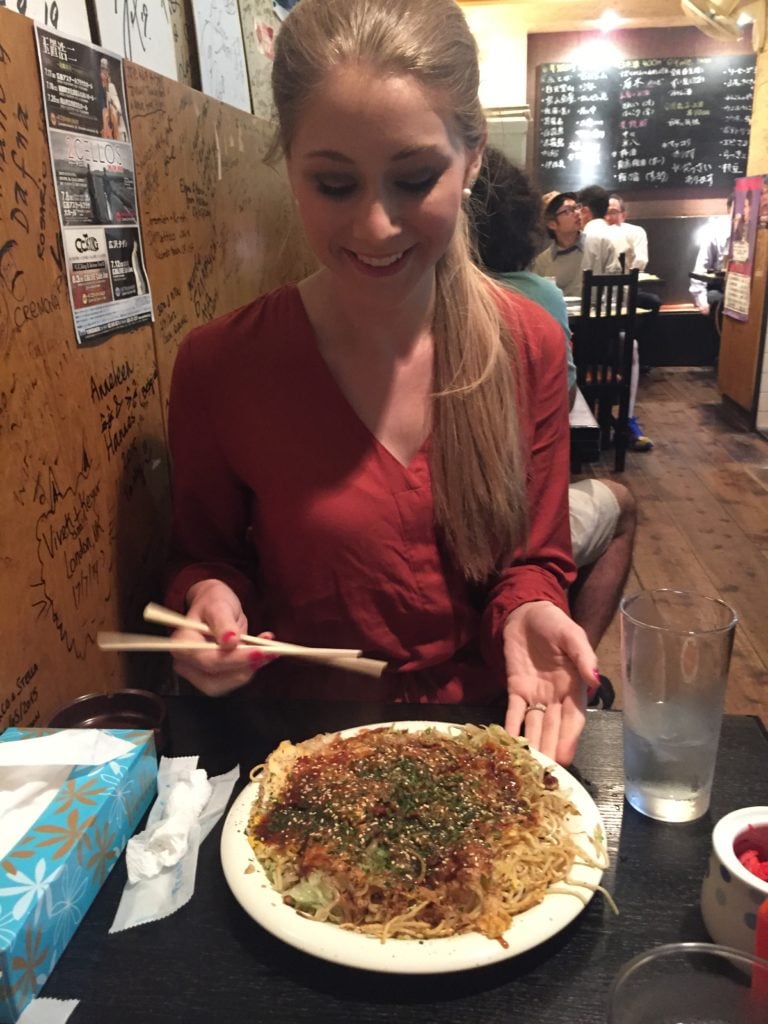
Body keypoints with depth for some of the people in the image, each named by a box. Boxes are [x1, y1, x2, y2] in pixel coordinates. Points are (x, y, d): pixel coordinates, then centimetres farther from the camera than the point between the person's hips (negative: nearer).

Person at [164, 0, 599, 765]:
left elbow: (534, 560, 2)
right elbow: (204, 554, 3)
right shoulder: (218, 365, -13)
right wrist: (211, 599, -19)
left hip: (486, 730, 2)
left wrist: (528, 612, -19)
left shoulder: (529, 346, -7)